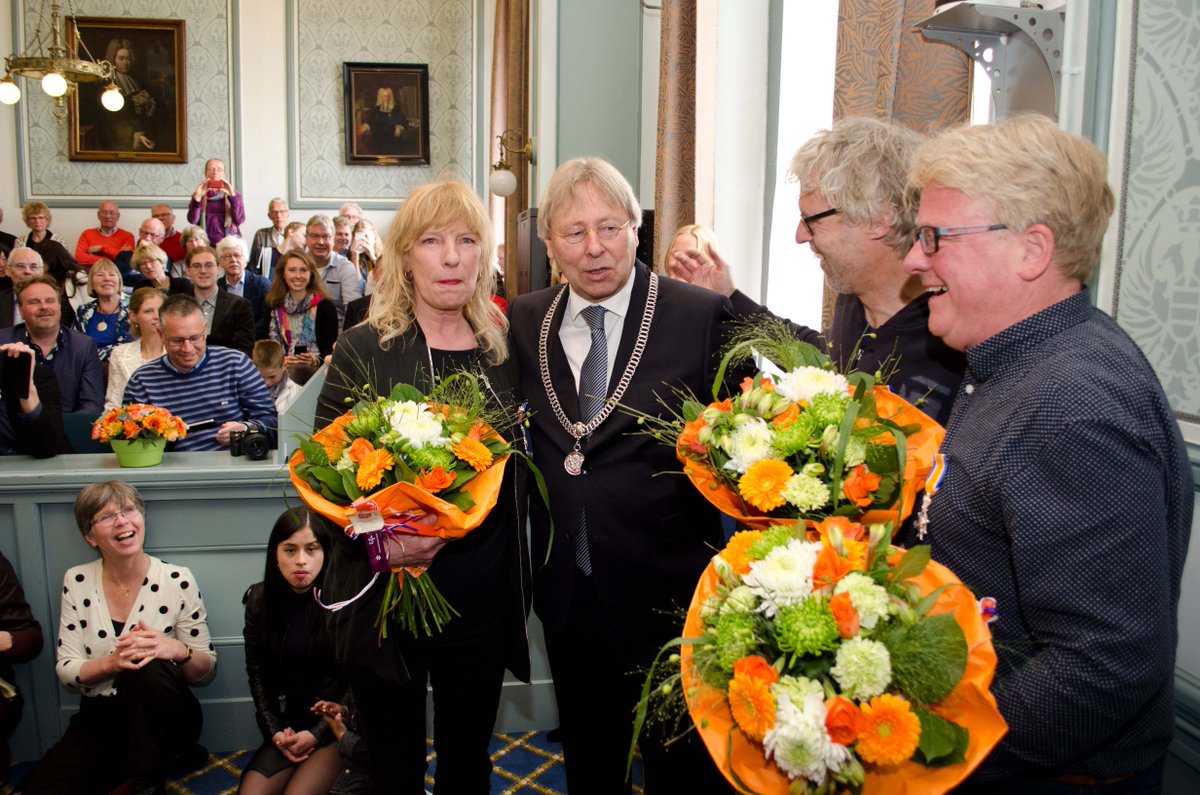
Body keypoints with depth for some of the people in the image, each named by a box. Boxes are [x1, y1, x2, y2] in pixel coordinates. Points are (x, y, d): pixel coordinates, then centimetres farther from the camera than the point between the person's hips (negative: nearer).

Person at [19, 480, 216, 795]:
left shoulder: (178, 581, -7)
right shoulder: (77, 582, 0)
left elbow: (207, 670, -3)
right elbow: (65, 672, -2)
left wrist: (177, 650, -26)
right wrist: (113, 661, -23)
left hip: (162, 720, 0)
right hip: (98, 719, 1)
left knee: (146, 669, -33)